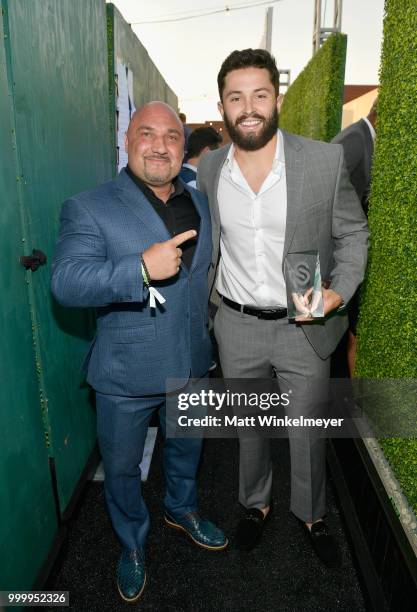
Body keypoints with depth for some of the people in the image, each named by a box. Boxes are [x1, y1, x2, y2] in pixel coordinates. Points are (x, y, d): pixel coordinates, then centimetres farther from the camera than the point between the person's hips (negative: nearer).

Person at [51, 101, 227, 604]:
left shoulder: (200, 203, 4)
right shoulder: (88, 208, -14)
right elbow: (65, 282, -25)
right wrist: (141, 268, -36)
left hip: (192, 365, 5)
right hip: (126, 374, -4)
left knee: (186, 448, 27)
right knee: (121, 467, 17)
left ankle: (181, 509, 57)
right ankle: (132, 542, 47)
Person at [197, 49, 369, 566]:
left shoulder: (326, 160, -11)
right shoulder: (208, 170, -2)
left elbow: (352, 233, -1)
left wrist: (339, 291, -16)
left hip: (304, 327, -1)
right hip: (237, 328, 2)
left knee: (307, 432, 16)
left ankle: (311, 513, 45)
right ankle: (256, 504, 48)